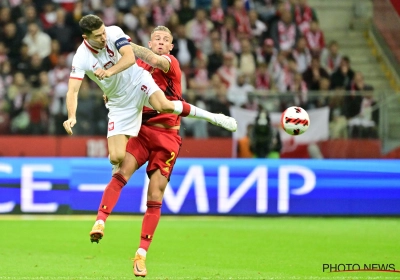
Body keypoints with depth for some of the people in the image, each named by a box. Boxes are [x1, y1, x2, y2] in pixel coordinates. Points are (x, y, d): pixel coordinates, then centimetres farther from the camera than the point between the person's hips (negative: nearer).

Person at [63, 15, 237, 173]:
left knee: (163, 106, -35)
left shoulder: (113, 33, -17)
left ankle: (213, 118, -14)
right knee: (116, 158, -10)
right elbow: (72, 91, -22)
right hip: (119, 103, 1)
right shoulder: (81, 58, -17)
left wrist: (110, 71, -48)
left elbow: (130, 57, -30)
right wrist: (71, 117, -40)